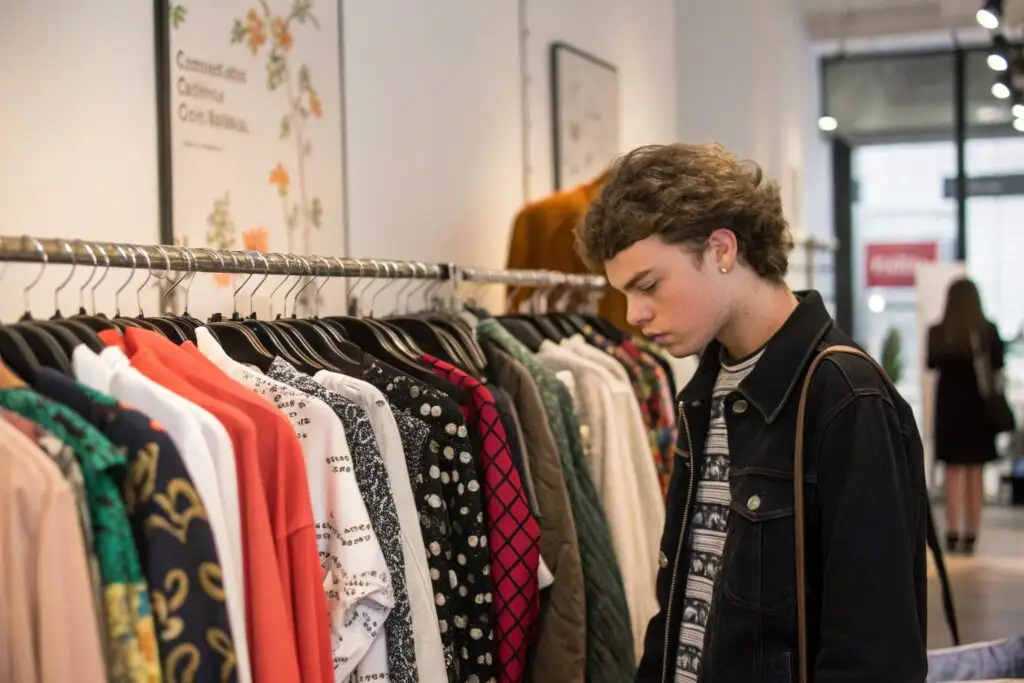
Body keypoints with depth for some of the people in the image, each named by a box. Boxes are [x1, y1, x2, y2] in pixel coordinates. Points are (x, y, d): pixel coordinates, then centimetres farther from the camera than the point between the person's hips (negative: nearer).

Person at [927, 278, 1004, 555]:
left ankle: (953, 533, -1)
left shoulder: (937, 332, -10)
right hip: (981, 406, 1)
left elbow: (931, 363, -1)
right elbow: (998, 365, -1)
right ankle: (971, 535, 13)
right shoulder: (989, 331, -7)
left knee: (954, 473, 6)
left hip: (950, 406, -1)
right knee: (975, 475, 10)